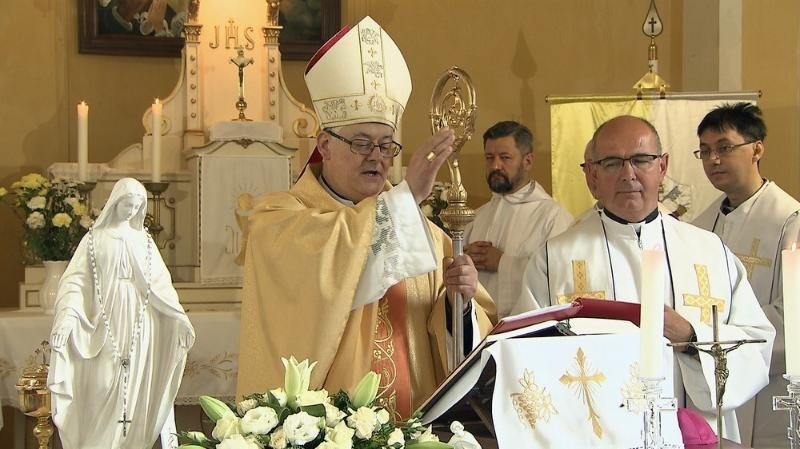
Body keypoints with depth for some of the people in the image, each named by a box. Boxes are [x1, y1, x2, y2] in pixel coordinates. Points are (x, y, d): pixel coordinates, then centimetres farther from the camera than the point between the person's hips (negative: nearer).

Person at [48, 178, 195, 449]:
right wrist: (66, 316, -19)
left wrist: (179, 317, -1)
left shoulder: (143, 240, 11)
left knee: (136, 382, 0)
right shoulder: (95, 238, 4)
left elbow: (161, 282, 9)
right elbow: (77, 279, -4)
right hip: (106, 319, -2)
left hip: (139, 320, 2)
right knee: (104, 384, -5)